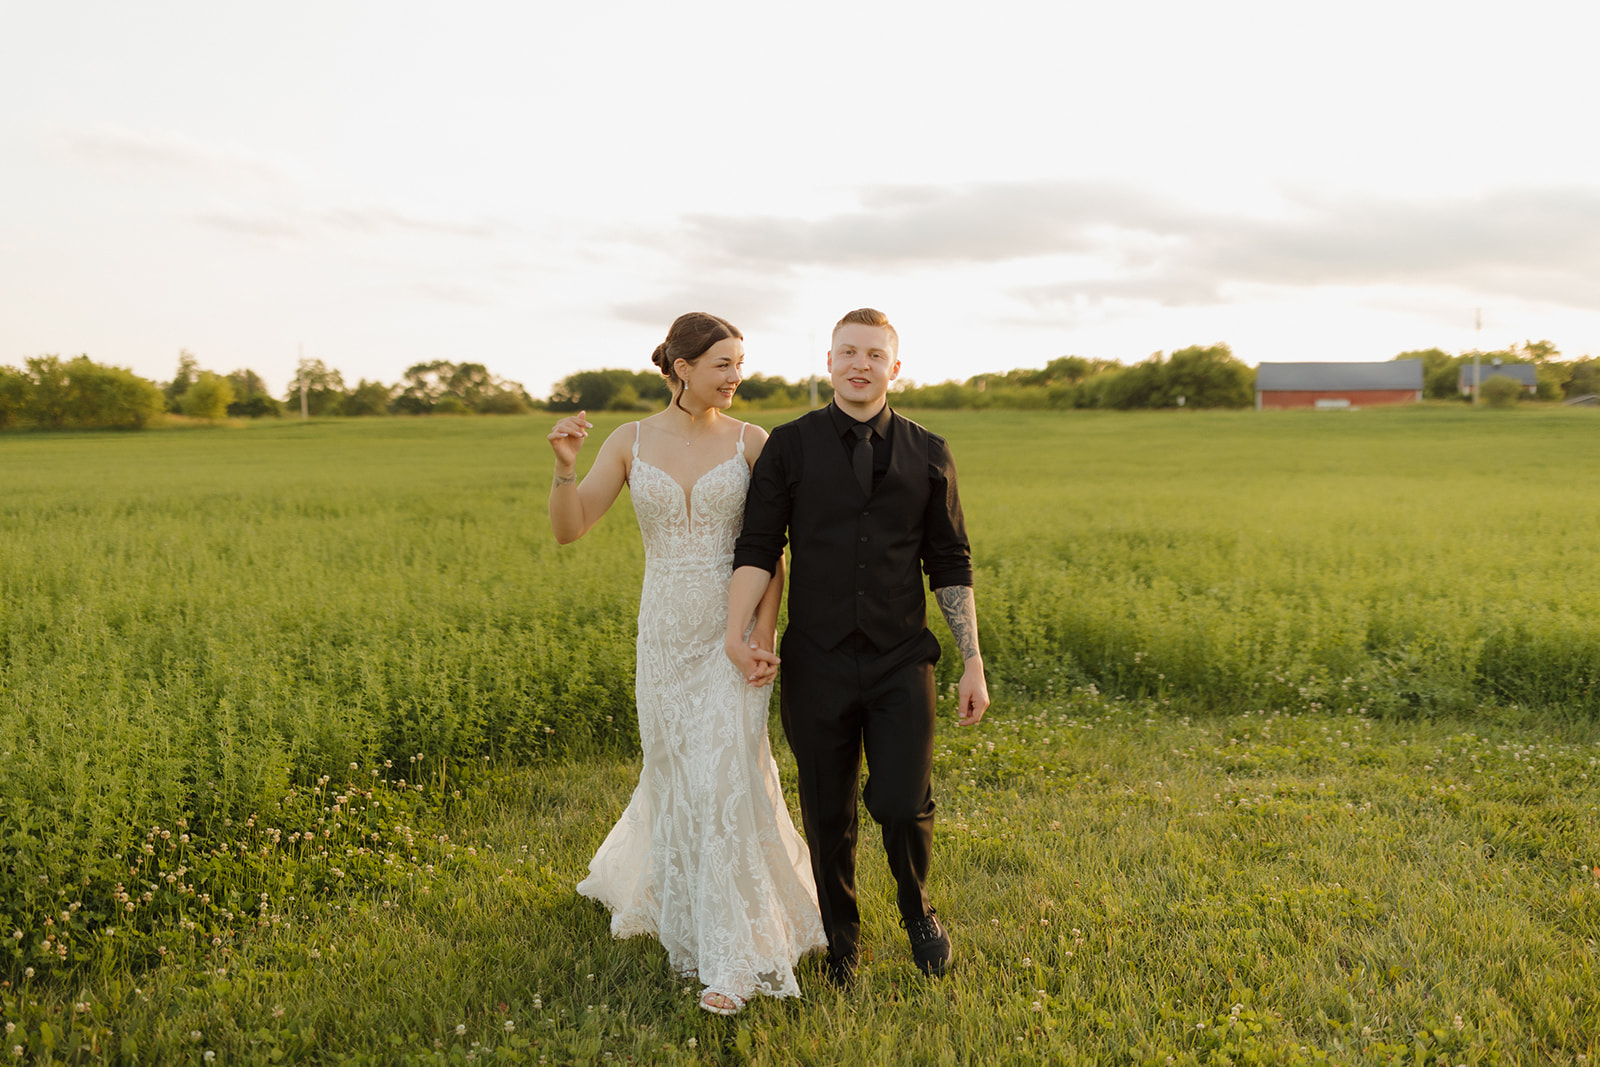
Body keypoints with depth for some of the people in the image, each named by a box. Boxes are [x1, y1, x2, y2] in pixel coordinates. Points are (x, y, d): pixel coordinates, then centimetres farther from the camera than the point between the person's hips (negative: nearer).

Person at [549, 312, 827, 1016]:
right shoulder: (630, 441, 0)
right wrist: (564, 466, -22)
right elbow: (567, 530, -4)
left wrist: (765, 630, -14)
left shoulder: (751, 442, -3)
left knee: (725, 777, -7)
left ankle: (735, 958, 6)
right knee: (676, 774, 13)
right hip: (665, 632, 2)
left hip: (734, 631, -2)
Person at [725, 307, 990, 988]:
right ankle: (841, 938, 34)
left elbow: (951, 567, 8)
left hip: (901, 662, 1)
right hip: (816, 663, 0)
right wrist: (735, 631, -18)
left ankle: (917, 910, 25)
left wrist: (973, 662, 4)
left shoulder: (928, 454, 7)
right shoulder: (789, 446, 2)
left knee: (902, 805, -8)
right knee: (827, 814, 9)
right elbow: (758, 548, -3)